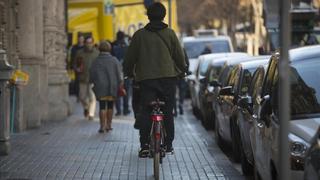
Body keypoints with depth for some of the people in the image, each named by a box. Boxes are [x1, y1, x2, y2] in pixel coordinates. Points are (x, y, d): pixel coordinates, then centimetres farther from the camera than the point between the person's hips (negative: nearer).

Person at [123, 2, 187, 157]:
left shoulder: (140, 35, 3)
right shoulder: (169, 33, 3)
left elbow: (129, 58, 7)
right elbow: (179, 56, 7)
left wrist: (128, 73, 24)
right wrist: (182, 70, 26)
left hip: (146, 79, 0)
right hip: (168, 77, 1)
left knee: (145, 112, 1)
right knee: (168, 112, 9)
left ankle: (144, 146, -6)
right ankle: (168, 144, 11)